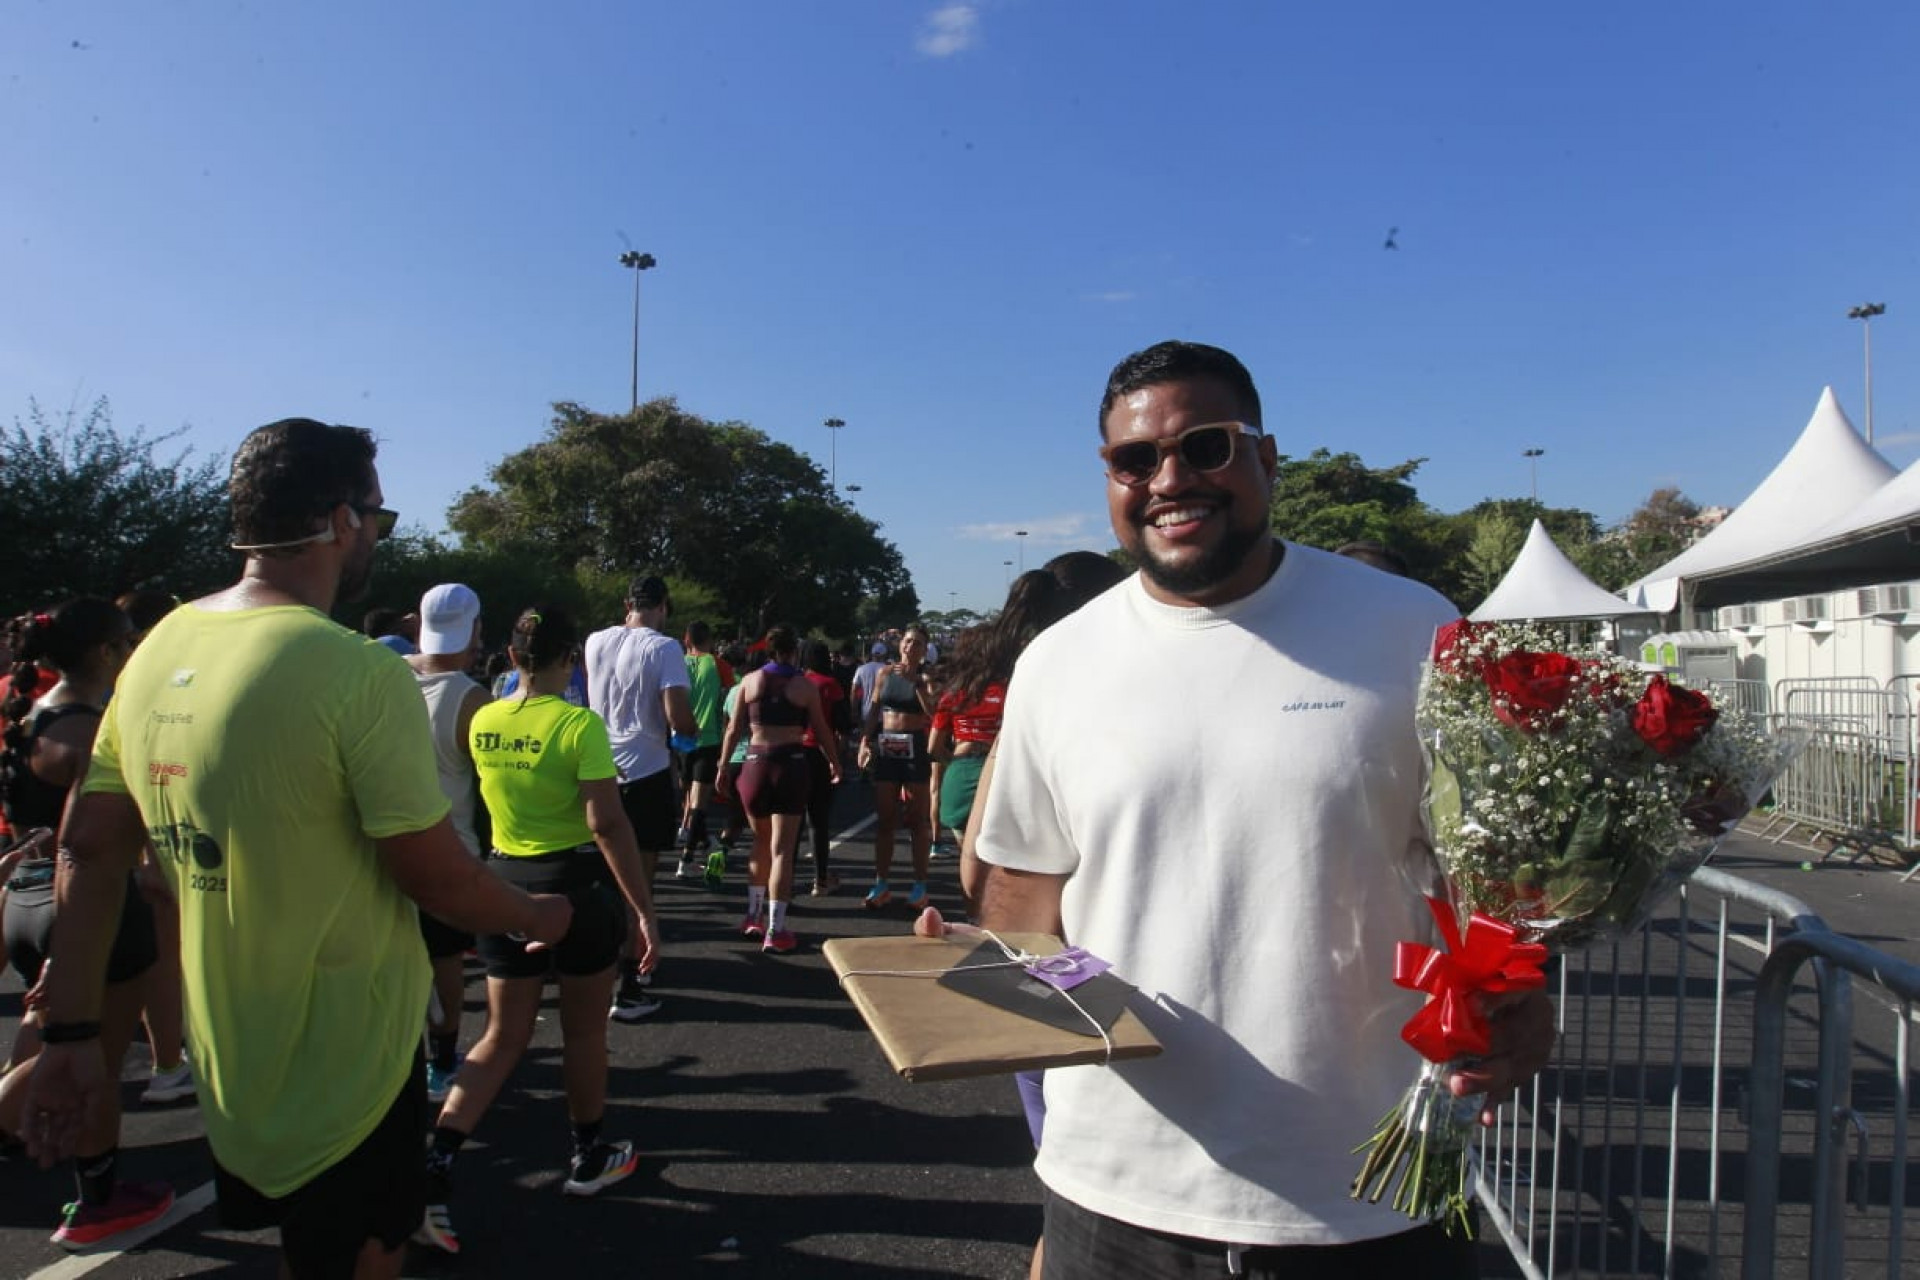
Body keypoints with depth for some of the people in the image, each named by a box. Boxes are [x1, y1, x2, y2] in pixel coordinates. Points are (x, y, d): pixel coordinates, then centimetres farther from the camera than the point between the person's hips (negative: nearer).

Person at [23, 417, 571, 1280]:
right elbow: (440, 882, -20)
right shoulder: (359, 672, -24)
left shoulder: (158, 648, -1)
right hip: (346, 1068, -7)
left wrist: (72, 1032, 8)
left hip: (223, 1053, 7)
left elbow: (89, 851, 2)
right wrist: (535, 916, -2)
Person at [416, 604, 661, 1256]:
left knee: (503, 1037, 15)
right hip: (575, 884, -5)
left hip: (504, 883, 5)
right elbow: (607, 824, -22)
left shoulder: (482, 721, 0)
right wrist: (644, 907, -18)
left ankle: (433, 1174, 4)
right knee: (584, 1029, 15)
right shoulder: (579, 725, -18)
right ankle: (589, 1158, 32)